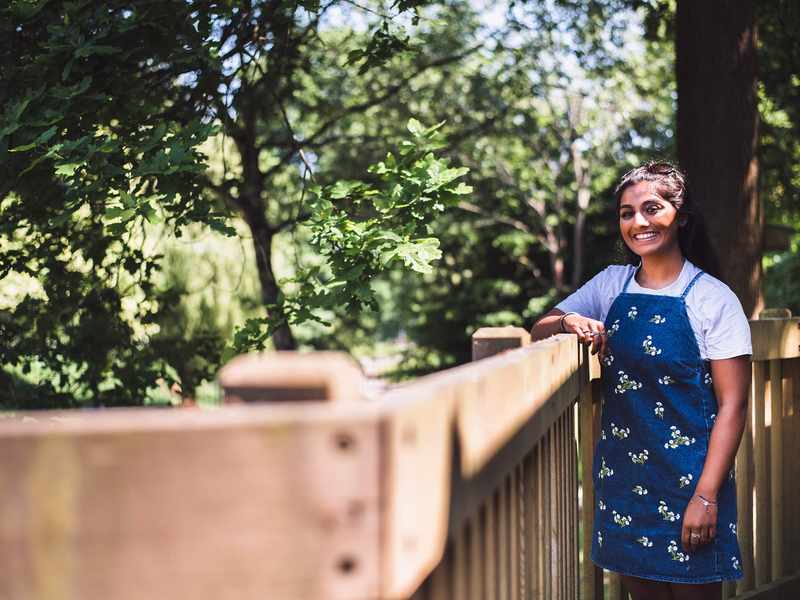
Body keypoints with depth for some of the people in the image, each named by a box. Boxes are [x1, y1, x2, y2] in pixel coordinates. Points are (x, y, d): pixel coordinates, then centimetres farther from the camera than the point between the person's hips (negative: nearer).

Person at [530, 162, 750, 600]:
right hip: (622, 475, 4)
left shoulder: (713, 299, -8)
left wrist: (707, 495, -17)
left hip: (687, 476, -4)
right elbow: (539, 330, 11)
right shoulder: (611, 285, 6)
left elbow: (732, 404, -10)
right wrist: (568, 322, -13)